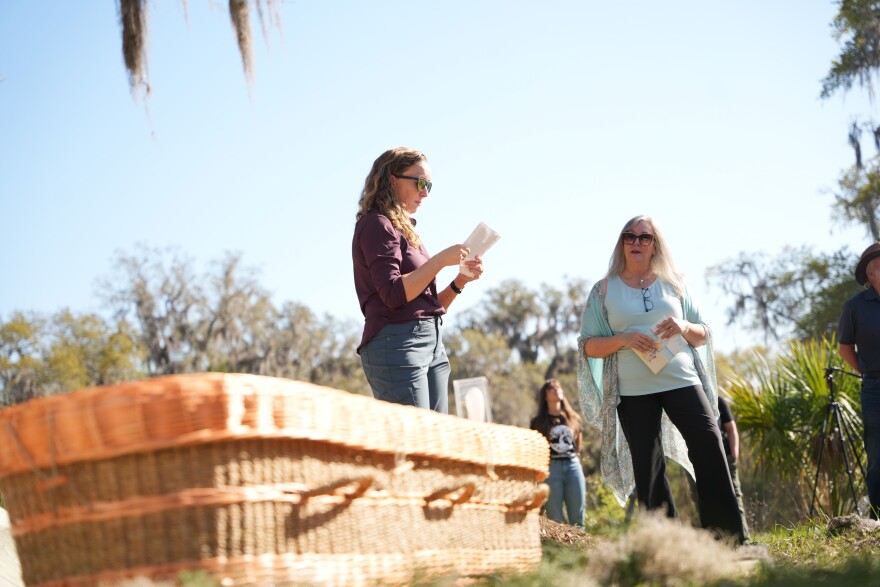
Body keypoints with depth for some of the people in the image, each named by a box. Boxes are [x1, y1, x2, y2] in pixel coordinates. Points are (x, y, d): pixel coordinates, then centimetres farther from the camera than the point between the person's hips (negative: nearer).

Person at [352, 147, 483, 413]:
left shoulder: (405, 230, 21)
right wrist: (441, 260, -14)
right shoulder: (376, 224, -4)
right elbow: (393, 294, -17)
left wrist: (460, 281, 7)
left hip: (433, 342, 9)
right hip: (396, 343, -9)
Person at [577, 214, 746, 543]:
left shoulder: (673, 284, 12)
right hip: (633, 392, -1)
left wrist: (684, 327, -8)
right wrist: (624, 339, -14)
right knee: (647, 469, 0)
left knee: (710, 451, -11)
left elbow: (703, 336, 16)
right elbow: (588, 345, 4)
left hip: (682, 381, 1)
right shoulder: (604, 289, 8)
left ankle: (731, 539, -6)